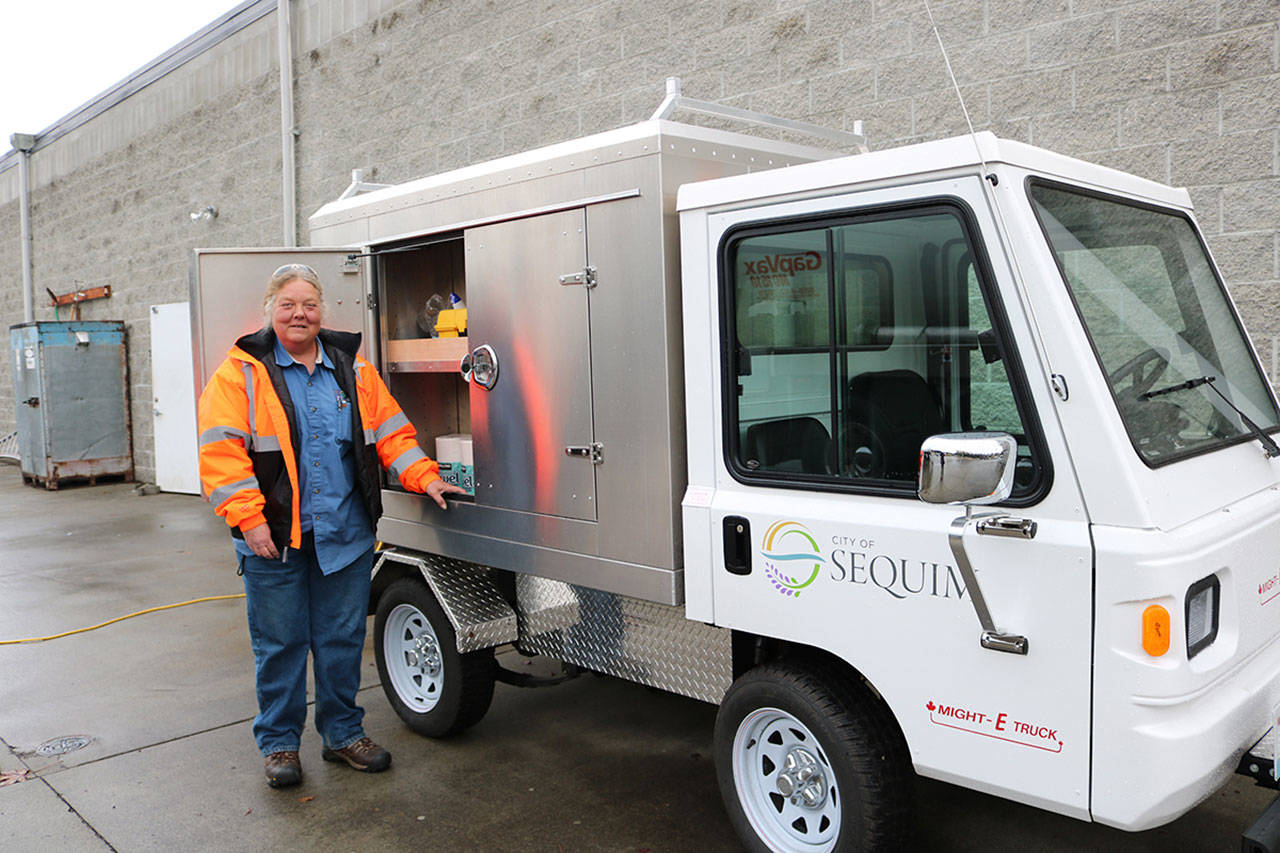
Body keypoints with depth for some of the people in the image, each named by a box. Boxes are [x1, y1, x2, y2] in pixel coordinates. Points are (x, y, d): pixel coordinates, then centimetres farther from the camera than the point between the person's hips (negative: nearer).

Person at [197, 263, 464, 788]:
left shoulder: (351, 368, 10)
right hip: (273, 539, -3)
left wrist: (424, 477, -1)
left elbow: (390, 431, 12)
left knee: (343, 639, 11)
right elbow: (220, 450, -8)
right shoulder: (243, 372, -2)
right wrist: (248, 519, -15)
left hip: (345, 534, 3)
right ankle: (278, 743, 25)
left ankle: (343, 734, 28)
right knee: (279, 644, 7)